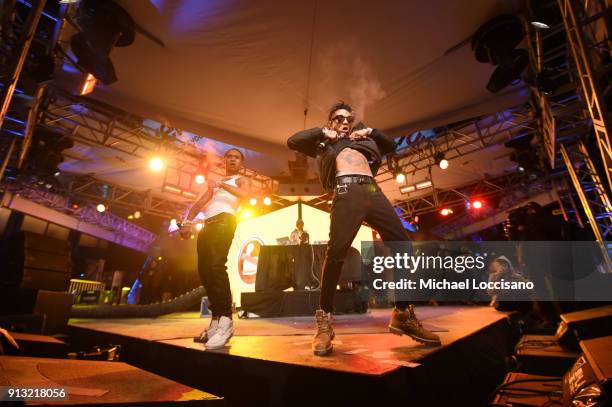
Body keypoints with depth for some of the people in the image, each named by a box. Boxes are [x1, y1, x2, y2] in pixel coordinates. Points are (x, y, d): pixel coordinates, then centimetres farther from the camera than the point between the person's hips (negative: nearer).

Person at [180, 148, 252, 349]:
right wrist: (187, 221, 5)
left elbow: (246, 195, -9)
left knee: (216, 265, -26)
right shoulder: (214, 183, 32)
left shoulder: (242, 180, 15)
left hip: (224, 221, -7)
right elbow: (199, 203, 20)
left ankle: (225, 320, -27)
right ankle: (216, 320, 5)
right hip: (207, 224, 7)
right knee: (204, 270, 0)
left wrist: (222, 185, -11)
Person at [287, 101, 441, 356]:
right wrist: (322, 132, 13)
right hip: (347, 191, -4)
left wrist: (370, 131, 25)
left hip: (373, 191, 5)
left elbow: (391, 145, 39)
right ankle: (325, 322, -16)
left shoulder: (361, 140, 36)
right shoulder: (323, 144, 26)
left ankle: (403, 314, 6)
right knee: (336, 251, -23)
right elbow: (293, 141, 16)